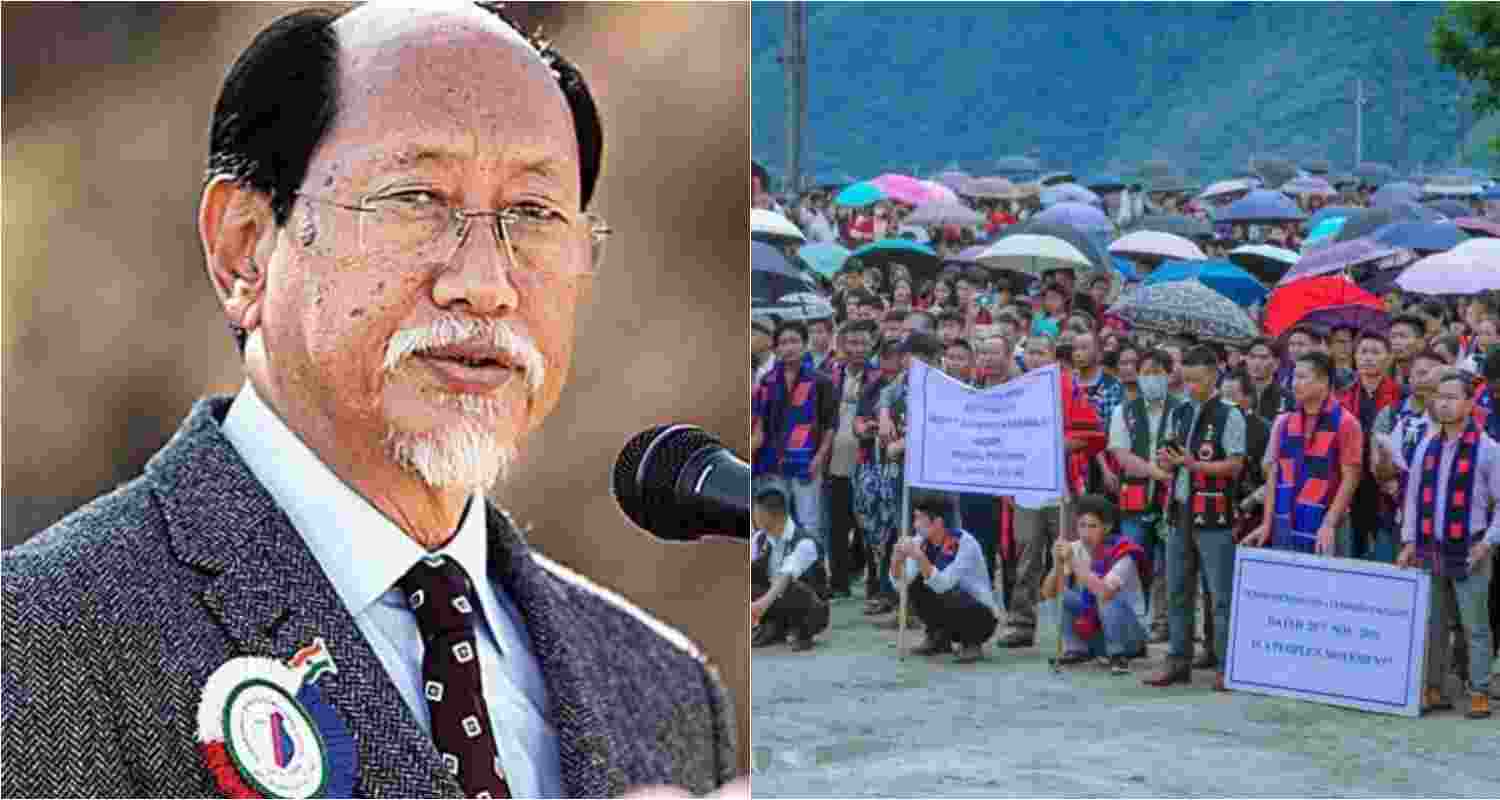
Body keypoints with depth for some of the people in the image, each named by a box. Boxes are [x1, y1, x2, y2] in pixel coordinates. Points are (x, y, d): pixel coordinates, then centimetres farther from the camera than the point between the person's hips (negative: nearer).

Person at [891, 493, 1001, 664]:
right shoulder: (920, 542, -6)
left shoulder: (964, 543, -24)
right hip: (951, 612, 6)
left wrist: (920, 557, -42)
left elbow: (942, 585, -32)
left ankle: (972, 644, -7)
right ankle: (939, 639, 3)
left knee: (950, 597, -34)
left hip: (981, 617, -6)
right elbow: (900, 582, -12)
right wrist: (897, 559, -31)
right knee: (915, 585, -15)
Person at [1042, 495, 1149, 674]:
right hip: (1091, 628, 5)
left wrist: (1074, 562, -36)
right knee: (1063, 594, -12)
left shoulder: (1122, 553, -22)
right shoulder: (1076, 550, -7)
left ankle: (1118, 655, -15)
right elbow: (1048, 593, -12)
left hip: (1128, 631, -5)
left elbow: (1105, 593, -39)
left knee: (1110, 598, -32)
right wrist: (1058, 565, -29)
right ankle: (1077, 649, 0)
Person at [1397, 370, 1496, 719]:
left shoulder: (1486, 449, -4)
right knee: (1431, 626, 9)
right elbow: (1413, 497, 13)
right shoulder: (1426, 447, 9)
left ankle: (1479, 693, 6)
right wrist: (1409, 542, 7)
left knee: (1475, 627, -1)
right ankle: (1434, 690, 17)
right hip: (1429, 551, 5)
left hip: (1468, 553, -4)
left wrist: (1489, 541, -9)